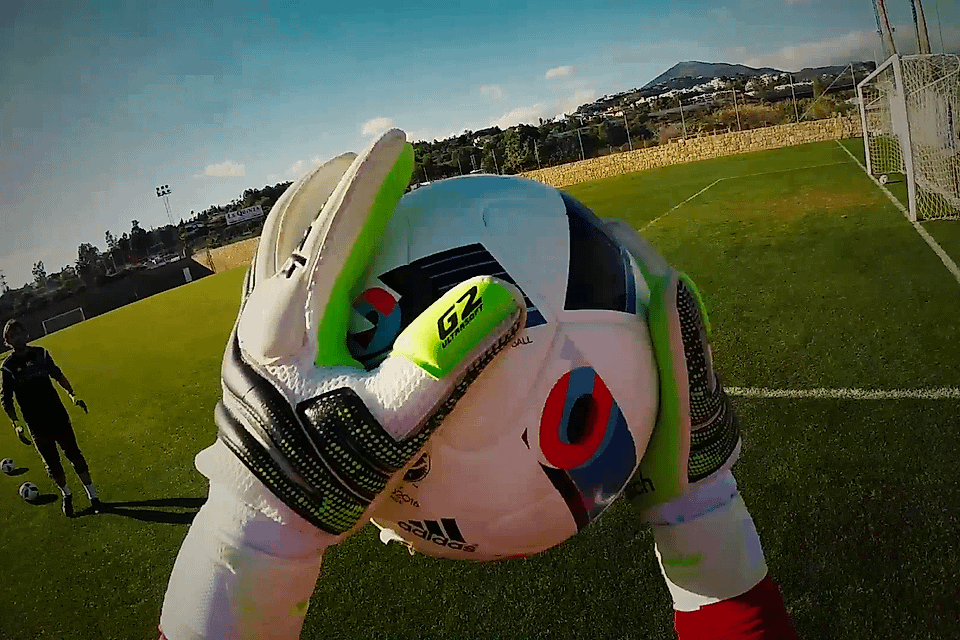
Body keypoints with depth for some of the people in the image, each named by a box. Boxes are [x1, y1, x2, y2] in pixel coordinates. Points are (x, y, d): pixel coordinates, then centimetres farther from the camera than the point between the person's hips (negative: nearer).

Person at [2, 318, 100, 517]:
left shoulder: (41, 353, 0)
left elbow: (57, 375, 15)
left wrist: (72, 395, 5)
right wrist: (16, 424, -12)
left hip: (59, 416, 1)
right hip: (37, 426, -1)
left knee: (74, 455, 5)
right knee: (52, 464, 9)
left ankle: (92, 495, 13)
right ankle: (66, 495, 32)